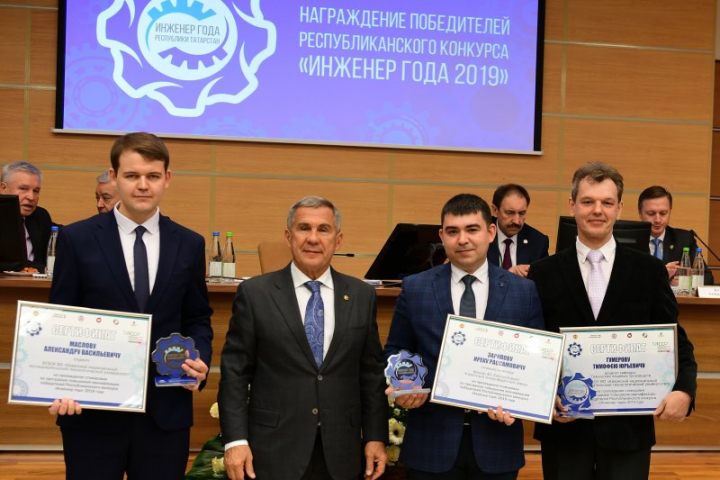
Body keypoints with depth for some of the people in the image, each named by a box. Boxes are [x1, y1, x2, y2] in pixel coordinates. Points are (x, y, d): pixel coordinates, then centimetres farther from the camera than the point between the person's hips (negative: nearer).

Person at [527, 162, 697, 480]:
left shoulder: (650, 271, 2)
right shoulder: (544, 273, 1)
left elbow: (674, 341, 3)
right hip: (563, 427, 0)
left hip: (628, 428, 0)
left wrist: (684, 389, -14)